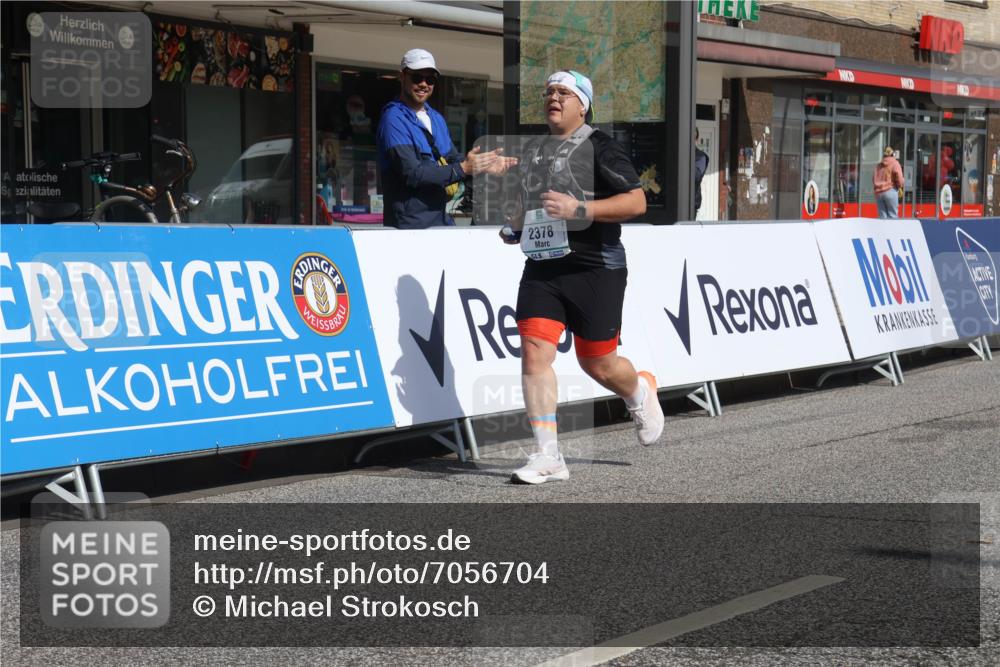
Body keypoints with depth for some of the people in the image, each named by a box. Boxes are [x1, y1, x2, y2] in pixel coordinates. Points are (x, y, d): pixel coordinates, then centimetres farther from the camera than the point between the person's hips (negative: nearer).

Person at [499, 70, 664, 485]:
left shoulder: (598, 147, -6)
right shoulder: (533, 151, 15)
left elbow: (637, 202, -13)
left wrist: (579, 209, -22)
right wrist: (514, 227, 14)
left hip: (594, 268, -5)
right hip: (541, 268, 5)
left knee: (597, 364, 4)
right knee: (534, 351, -10)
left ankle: (640, 393, 41)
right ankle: (548, 458, -7)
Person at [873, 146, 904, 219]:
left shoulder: (878, 166, 16)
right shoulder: (894, 163, 0)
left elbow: (873, 179, 15)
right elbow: (899, 177, -10)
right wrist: (899, 186, 6)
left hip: (878, 193, 5)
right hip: (890, 191, -5)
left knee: (882, 216, 6)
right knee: (892, 215, -2)